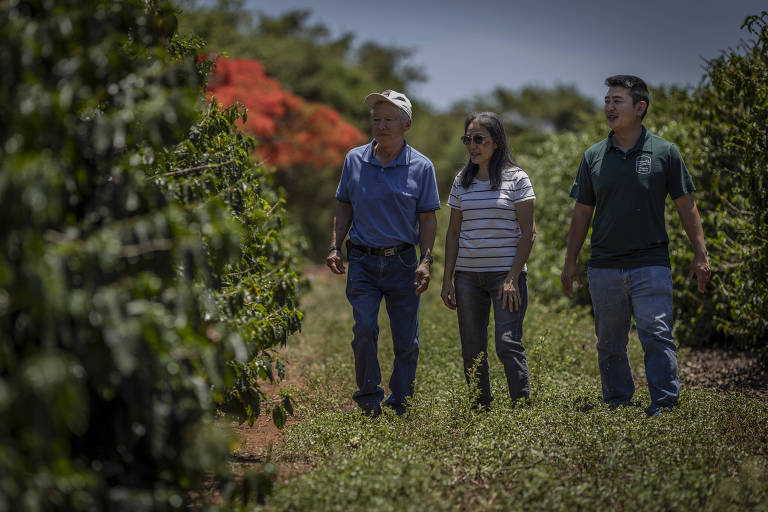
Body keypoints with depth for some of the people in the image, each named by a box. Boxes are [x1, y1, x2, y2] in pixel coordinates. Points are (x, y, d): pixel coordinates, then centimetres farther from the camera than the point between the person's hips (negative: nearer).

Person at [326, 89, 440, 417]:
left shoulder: (421, 167, 1)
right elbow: (344, 207, 13)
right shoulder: (355, 160, 5)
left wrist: (425, 261, -7)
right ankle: (369, 398, 2)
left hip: (402, 263, 0)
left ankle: (400, 406, 15)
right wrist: (335, 247, 4)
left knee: (406, 340, 3)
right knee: (364, 328, -13)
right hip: (363, 261, 0)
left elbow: (427, 218, 3)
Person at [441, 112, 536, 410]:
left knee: (508, 345, -13)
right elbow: (454, 232, 13)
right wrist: (447, 279, 5)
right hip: (467, 275, 5)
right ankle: (480, 411, 13)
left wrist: (512, 278, -13)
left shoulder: (516, 179, -2)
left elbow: (527, 233, -5)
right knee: (472, 351, 5)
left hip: (505, 274, -4)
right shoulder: (462, 182, 11)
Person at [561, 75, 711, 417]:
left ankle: (664, 404, -7)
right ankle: (617, 404, 19)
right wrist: (570, 261, 9)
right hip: (604, 268, 3)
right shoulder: (594, 157, 8)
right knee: (609, 344, 8)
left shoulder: (665, 153, 1)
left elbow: (686, 206, 4)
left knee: (657, 337, -9)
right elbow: (582, 212, 12)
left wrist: (700, 254, -1)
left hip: (651, 264, -3)